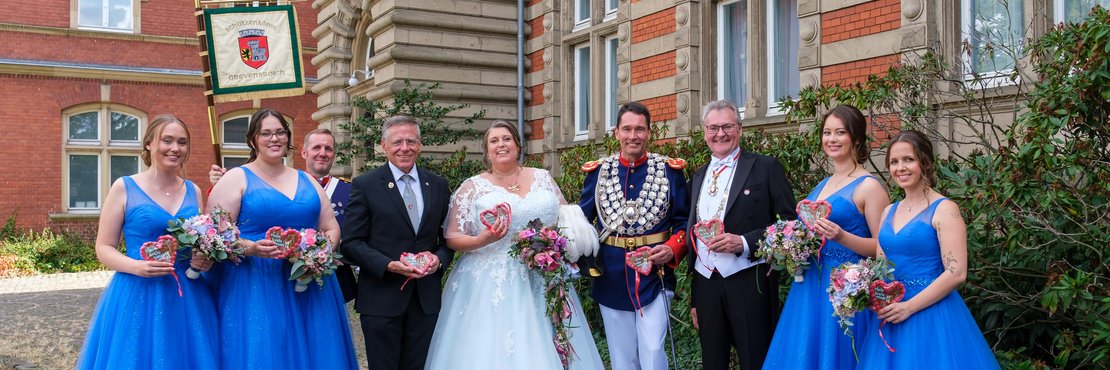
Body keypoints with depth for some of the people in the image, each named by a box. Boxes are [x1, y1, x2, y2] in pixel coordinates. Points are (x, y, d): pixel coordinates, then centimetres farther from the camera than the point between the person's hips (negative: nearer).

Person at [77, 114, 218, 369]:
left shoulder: (194, 191, 8)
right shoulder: (124, 187, -2)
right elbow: (104, 248, -2)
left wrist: (206, 260, -5)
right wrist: (136, 266, -19)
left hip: (189, 298, 3)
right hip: (137, 296, -3)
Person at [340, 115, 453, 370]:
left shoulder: (438, 185, 8)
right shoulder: (365, 185, -3)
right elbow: (351, 243, -5)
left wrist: (439, 258, -9)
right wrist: (388, 265, -18)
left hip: (426, 298, 3)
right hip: (381, 300, -3)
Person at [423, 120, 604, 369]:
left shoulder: (542, 178, 9)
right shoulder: (473, 187, 2)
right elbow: (452, 237, 0)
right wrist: (481, 241, -18)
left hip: (543, 283, 2)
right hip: (491, 287, -2)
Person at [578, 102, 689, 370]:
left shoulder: (669, 170, 0)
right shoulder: (598, 171, 3)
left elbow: (683, 221, 3)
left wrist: (672, 249, -14)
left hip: (655, 274, -2)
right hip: (612, 277, 2)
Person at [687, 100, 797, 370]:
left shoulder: (766, 168, -3)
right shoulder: (698, 177, 14)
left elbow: (788, 223, -6)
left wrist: (744, 242, -20)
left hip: (750, 286, -5)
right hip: (705, 285, 5)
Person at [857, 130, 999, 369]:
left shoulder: (944, 209, -8)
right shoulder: (889, 212, 10)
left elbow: (956, 273, -16)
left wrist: (909, 307, -18)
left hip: (930, 314, -6)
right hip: (891, 314, 6)